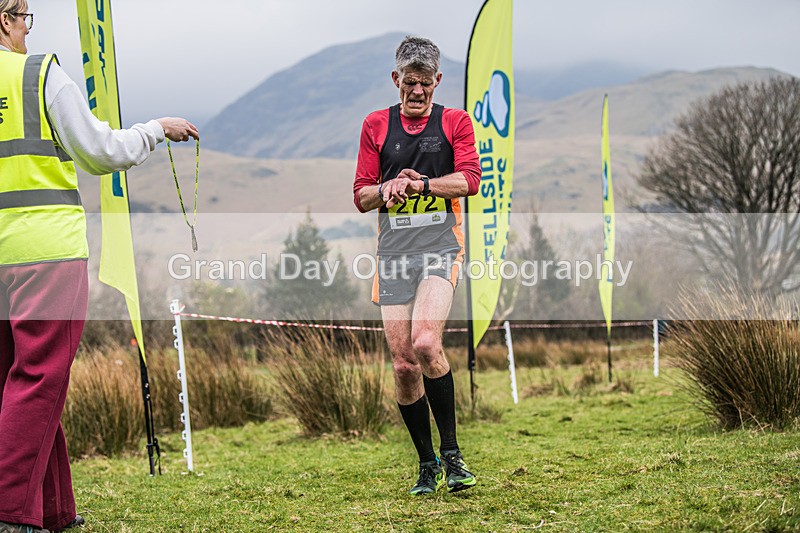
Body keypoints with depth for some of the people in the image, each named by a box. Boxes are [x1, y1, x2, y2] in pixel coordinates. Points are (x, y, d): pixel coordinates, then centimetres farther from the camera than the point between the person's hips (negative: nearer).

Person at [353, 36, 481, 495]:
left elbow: (470, 179, -6)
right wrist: (387, 188, -10)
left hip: (441, 245, -3)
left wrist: (421, 184, -20)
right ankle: (427, 464, 12)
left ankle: (451, 451, -11)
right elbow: (361, 197, 11)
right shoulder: (376, 125, 13)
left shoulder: (455, 122, 8)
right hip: (394, 250, 3)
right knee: (403, 364, -1)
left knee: (425, 344, -24)